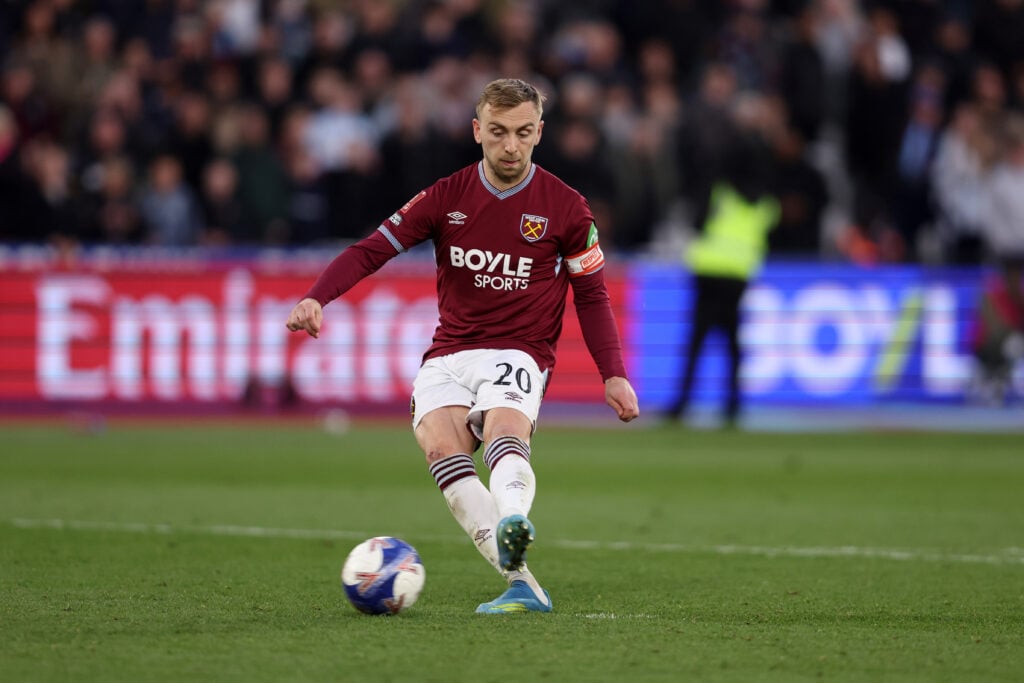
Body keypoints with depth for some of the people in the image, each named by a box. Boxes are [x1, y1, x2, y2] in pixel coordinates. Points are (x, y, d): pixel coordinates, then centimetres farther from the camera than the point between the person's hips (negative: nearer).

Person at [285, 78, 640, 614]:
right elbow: (371, 250, 5)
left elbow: (591, 295, 10)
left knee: (505, 434, -36)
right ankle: (520, 584, -40)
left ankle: (512, 524, -68)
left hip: (518, 354, -2)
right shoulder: (446, 197, 7)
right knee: (440, 445, -29)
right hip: (448, 356, 2)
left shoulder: (565, 208, 4)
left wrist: (614, 374, 0)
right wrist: (316, 298, -12)